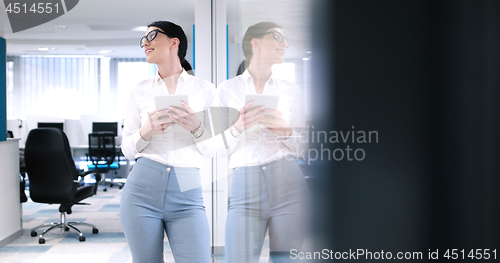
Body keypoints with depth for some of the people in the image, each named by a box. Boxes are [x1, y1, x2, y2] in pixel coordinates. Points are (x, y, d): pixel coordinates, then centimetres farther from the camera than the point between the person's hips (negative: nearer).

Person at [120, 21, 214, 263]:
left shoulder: (204, 90, 6)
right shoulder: (141, 91, 10)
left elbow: (211, 149, 5)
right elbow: (127, 149, 11)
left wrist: (196, 127, -15)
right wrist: (146, 131, -9)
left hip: (187, 194, -1)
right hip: (142, 189, 2)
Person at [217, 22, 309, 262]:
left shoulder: (291, 91, 14)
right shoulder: (227, 89, 9)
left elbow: (304, 145, 13)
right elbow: (220, 148, 6)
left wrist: (285, 130, -8)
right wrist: (238, 127, -14)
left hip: (288, 183, 2)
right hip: (245, 186, -1)